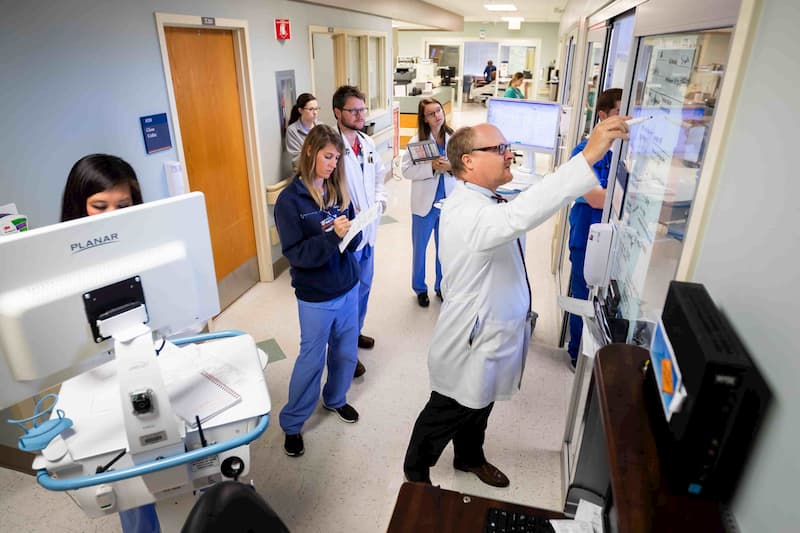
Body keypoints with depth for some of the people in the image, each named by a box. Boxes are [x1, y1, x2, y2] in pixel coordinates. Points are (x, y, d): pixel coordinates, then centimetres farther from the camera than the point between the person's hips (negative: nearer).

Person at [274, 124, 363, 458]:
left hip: (348, 287, 5)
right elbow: (295, 254, -18)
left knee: (346, 351, 18)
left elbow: (353, 239, 4)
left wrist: (352, 231, -19)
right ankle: (291, 424, 29)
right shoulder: (290, 199, -13)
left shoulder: (338, 191, 1)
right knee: (312, 359, 8)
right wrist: (332, 236, -29)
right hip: (316, 296, -5)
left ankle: (335, 399, 45)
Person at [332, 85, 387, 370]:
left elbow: (379, 175, 20)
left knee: (364, 287, 22)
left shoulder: (368, 144, 6)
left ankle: (356, 332, 44)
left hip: (368, 229, 8)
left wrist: (380, 200, 4)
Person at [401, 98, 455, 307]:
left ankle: (441, 286, 33)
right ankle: (420, 288, 30)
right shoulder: (417, 140, -8)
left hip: (448, 201, 2)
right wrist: (432, 167, -23)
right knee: (420, 248, 12)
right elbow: (407, 170, -13)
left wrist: (451, 166, -19)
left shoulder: (452, 138, -2)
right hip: (425, 202, -2)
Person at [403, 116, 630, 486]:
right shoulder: (465, 211, -32)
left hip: (494, 333, 9)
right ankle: (415, 470, 42)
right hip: (470, 343, -9)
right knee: (446, 414, 14)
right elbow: (518, 217, -51)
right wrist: (588, 157, -51)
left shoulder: (484, 203, 3)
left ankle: (470, 458, 55)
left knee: (479, 405, 29)